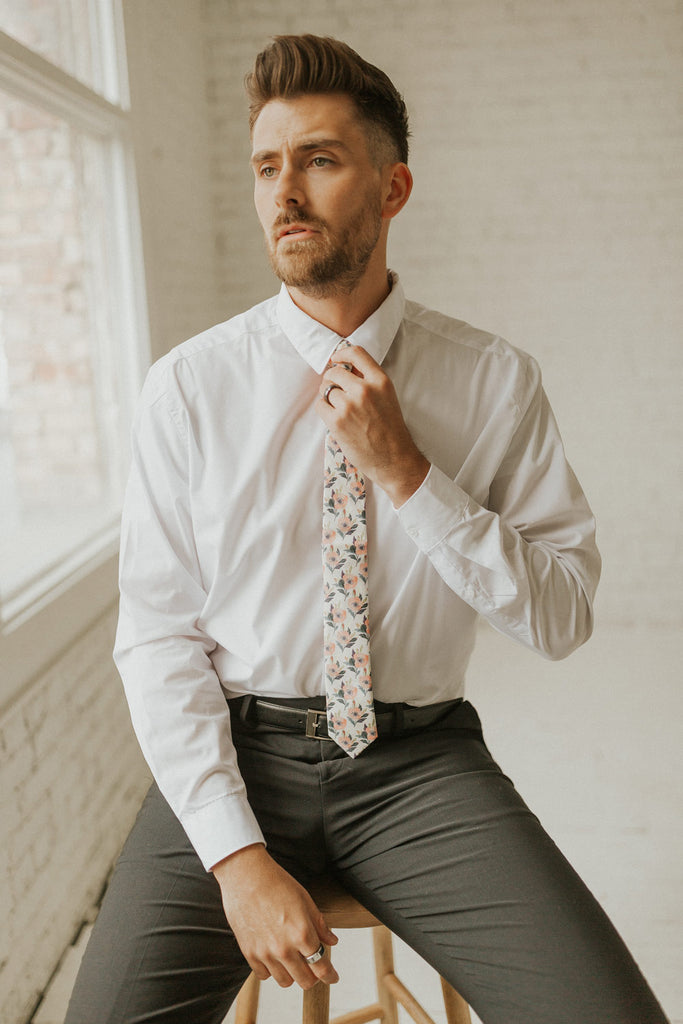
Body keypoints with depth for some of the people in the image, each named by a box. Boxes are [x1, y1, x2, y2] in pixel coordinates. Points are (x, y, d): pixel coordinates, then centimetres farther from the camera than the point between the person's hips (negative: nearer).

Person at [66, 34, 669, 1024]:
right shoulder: (188, 385, -2)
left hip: (421, 761, 1)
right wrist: (236, 856, -13)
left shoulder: (496, 381, 0)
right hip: (236, 752, 0)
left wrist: (407, 473, -14)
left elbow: (563, 618, -3)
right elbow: (157, 636, -4)